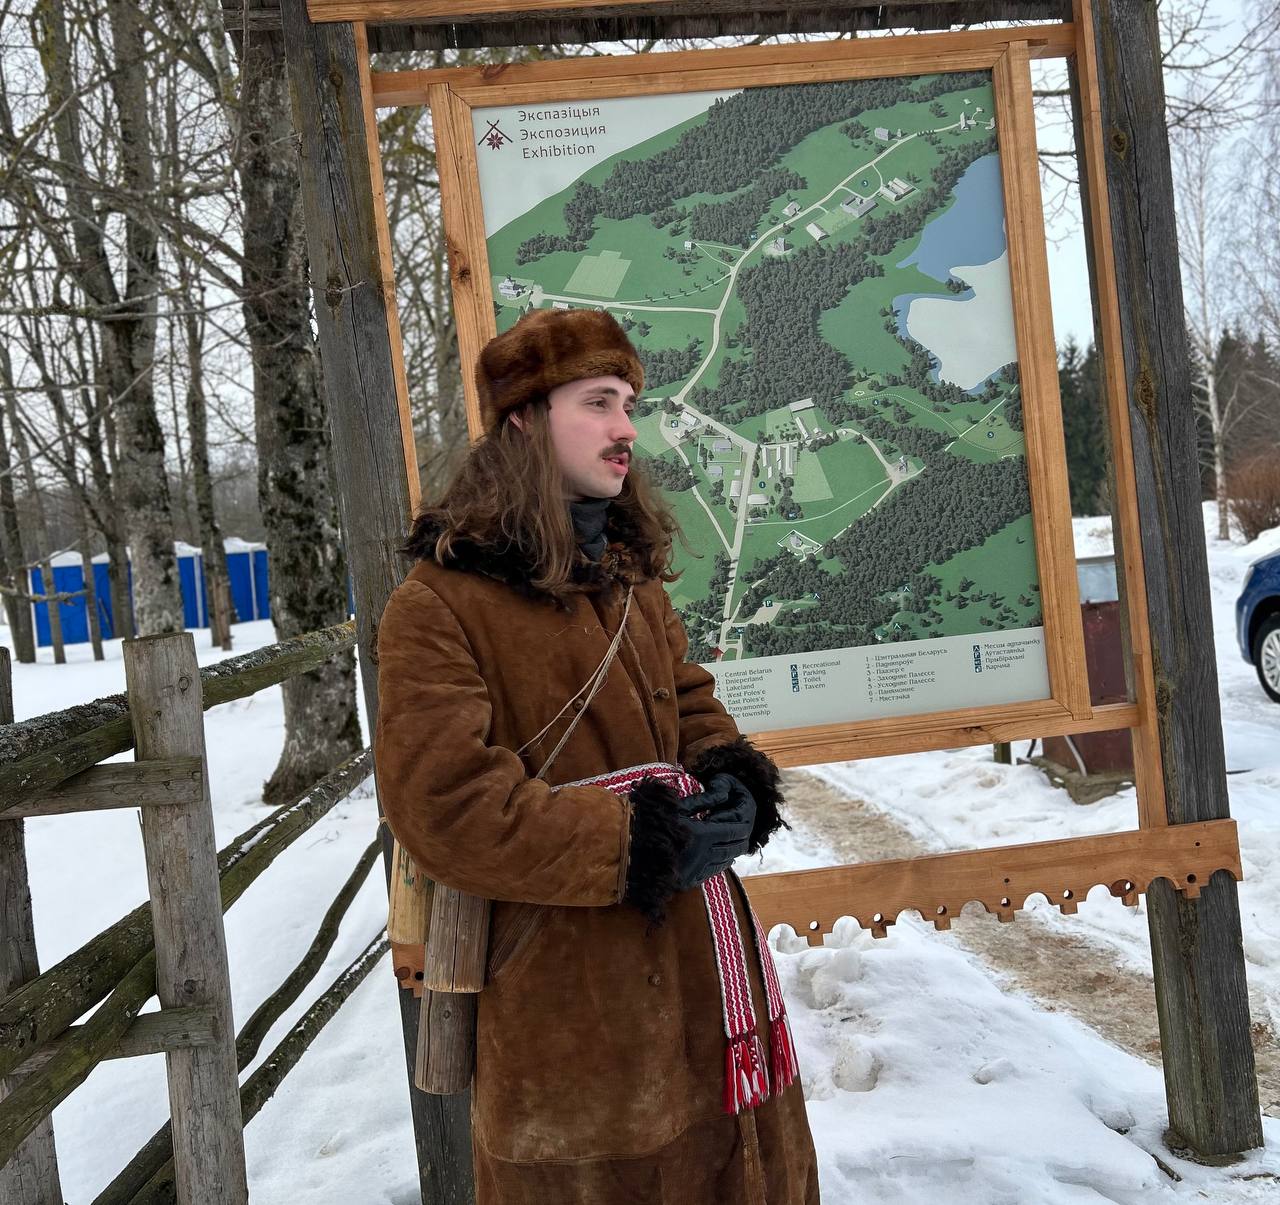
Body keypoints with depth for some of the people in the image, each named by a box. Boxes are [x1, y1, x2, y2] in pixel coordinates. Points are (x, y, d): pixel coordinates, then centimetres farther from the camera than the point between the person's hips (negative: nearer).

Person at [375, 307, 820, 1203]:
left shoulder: (631, 571, 10)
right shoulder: (441, 604, -15)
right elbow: (446, 806, -21)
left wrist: (735, 779, -3)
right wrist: (635, 844, -21)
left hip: (702, 958, 7)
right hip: (576, 1007, -7)